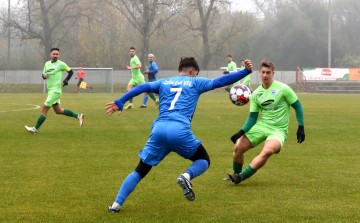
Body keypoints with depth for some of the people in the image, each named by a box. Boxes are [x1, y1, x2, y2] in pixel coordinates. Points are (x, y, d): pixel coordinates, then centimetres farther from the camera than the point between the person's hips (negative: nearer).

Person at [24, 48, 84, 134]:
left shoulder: (61, 64, -3)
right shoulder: (47, 64, 15)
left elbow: (70, 71, 5)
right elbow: (43, 74, 21)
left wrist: (66, 80, -10)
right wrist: (44, 75, -3)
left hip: (55, 90, -8)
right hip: (50, 90, 8)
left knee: (44, 109, -10)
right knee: (58, 111, 14)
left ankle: (35, 129, -7)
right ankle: (78, 116, 24)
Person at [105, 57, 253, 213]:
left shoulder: (164, 82, 24)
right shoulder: (195, 83, 16)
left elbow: (142, 88, 12)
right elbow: (220, 82, 12)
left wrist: (120, 102, 8)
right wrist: (246, 71, 16)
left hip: (158, 129, 3)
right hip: (180, 131, -3)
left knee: (140, 170, 13)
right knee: (204, 160, 18)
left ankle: (117, 204, 2)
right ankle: (187, 176, -14)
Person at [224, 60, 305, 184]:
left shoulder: (283, 89, -8)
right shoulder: (256, 94, 4)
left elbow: (297, 106, -1)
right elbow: (252, 117, 6)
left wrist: (301, 127, -6)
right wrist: (241, 132, -9)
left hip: (278, 130, -5)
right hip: (261, 126, 5)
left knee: (267, 151, -33)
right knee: (238, 148, -6)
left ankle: (241, 177, -23)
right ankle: (236, 174, 22)